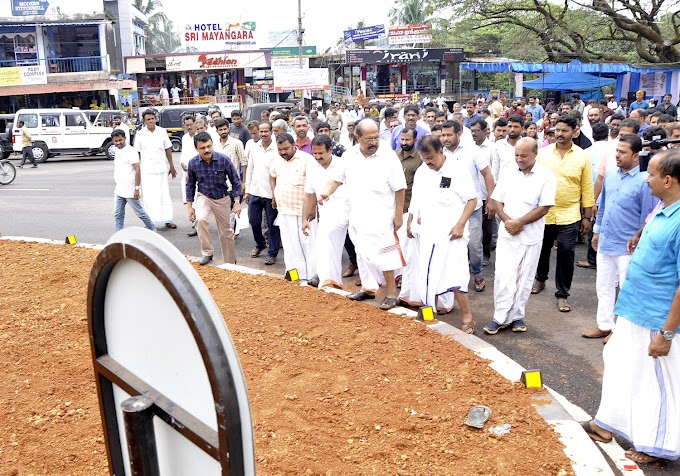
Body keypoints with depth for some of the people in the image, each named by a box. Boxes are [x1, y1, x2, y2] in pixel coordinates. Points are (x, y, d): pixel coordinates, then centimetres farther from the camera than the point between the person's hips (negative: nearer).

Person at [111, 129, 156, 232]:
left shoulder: (130, 151, -14)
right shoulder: (117, 150, 12)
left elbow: (137, 170, -19)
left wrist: (137, 188, -23)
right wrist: (117, 187, 21)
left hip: (130, 191, -8)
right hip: (119, 190, 8)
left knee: (140, 213, 3)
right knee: (118, 214, 8)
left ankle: (153, 230, 18)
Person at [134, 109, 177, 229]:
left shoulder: (162, 132, 4)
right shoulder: (140, 134, 0)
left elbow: (168, 149, 10)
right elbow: (136, 153, 4)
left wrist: (171, 166, 10)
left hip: (162, 168, 2)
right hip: (147, 170, -2)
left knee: (164, 195, 6)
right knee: (149, 196, 0)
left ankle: (167, 220, 12)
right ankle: (150, 222, 5)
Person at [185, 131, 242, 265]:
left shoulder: (224, 160, -19)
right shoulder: (193, 163, -13)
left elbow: (235, 181, -9)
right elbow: (190, 185, 1)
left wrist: (237, 202, -12)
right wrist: (190, 206, 0)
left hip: (222, 199, 0)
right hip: (203, 197, 0)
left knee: (226, 232, 10)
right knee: (200, 219, -30)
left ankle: (231, 263, 28)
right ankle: (207, 253, -12)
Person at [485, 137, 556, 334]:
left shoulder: (546, 176, -7)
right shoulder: (508, 175, 5)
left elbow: (544, 207, -11)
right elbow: (497, 201, 5)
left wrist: (519, 223, -14)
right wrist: (507, 221, -11)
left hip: (531, 236, -2)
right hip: (507, 234, 2)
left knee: (524, 279, 7)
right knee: (503, 277, -2)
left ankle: (516, 316, 20)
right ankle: (500, 317, 7)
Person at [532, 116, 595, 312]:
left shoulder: (582, 156, -3)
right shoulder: (542, 153, -1)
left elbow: (587, 189, 1)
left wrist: (587, 217, 0)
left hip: (569, 216, -1)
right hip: (542, 213, 2)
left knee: (566, 254, 0)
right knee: (542, 249, 17)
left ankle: (562, 294, 13)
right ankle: (540, 279, 41)